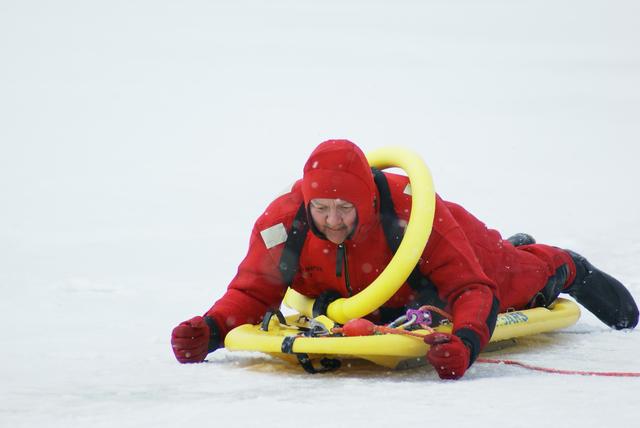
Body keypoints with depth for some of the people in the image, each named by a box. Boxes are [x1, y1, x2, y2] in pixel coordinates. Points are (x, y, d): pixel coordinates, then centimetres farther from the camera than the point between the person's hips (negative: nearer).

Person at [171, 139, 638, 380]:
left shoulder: (411, 210, -48)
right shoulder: (282, 225, -41)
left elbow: (472, 289, -48)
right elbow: (252, 292, -28)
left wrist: (465, 341, -69)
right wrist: (210, 330, -48)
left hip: (459, 250, -4)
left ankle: (562, 268, 62)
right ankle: (518, 248, 66)